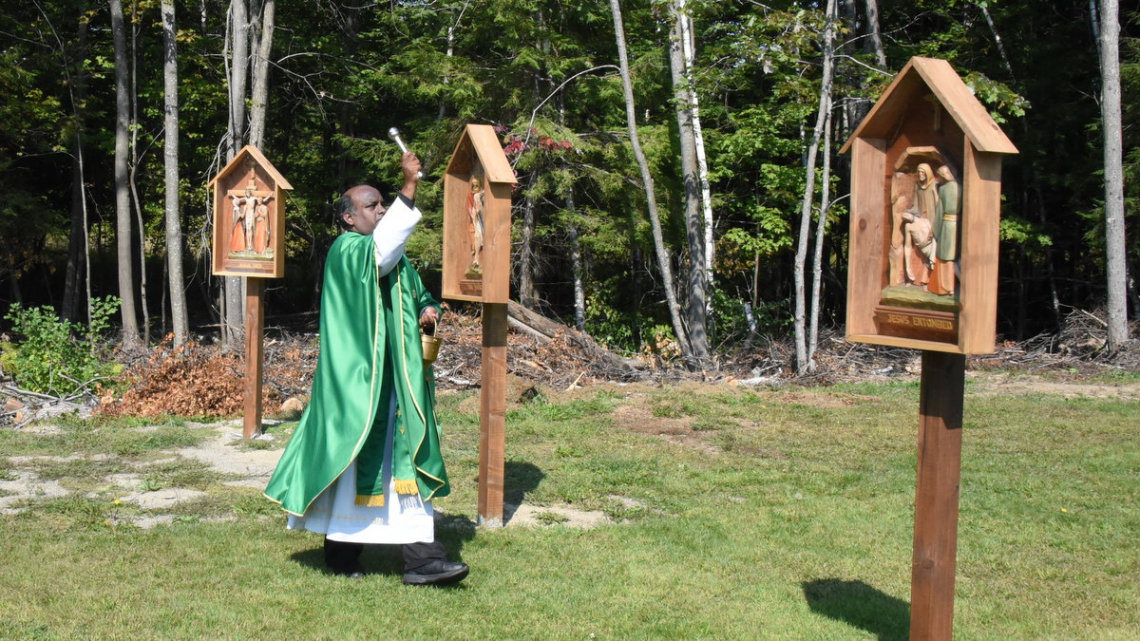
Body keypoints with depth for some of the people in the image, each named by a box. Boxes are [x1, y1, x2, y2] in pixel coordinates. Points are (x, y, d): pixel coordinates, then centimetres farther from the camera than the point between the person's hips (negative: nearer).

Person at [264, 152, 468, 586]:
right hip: (357, 381, -8)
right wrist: (409, 187, -34)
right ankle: (341, 555, 17)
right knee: (355, 466, 1)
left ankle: (422, 558, 5)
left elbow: (416, 294, 23)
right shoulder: (345, 252, -10)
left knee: (404, 464, 5)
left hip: (396, 381, 8)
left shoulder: (395, 258, 16)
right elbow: (381, 248, -30)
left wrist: (427, 310, -2)